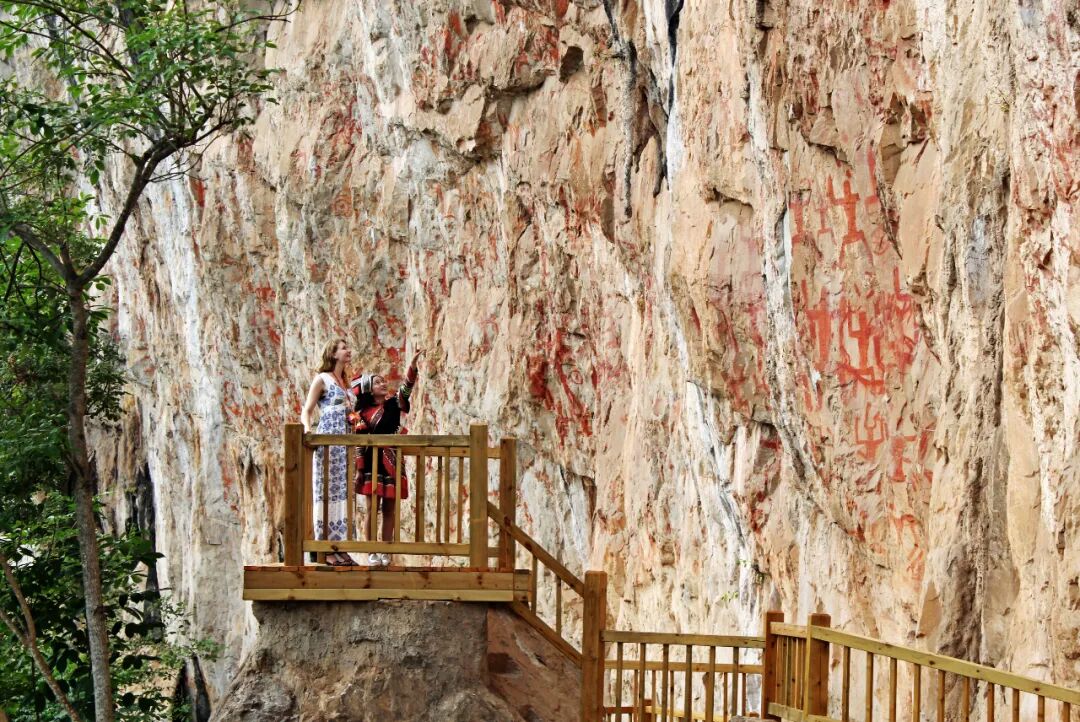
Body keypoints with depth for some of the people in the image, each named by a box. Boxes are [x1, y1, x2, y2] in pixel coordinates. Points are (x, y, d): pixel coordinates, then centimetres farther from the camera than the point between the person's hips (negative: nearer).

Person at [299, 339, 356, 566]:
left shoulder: (346, 383, 20)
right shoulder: (322, 379, 0)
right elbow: (306, 411, -4)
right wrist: (307, 429, -22)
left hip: (345, 443, 7)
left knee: (341, 493, 5)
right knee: (327, 492, -7)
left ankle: (338, 546, 7)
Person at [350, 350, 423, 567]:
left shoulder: (393, 404, 7)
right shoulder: (362, 414, 2)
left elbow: (406, 388, -8)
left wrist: (413, 365, -21)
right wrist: (359, 469, -3)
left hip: (392, 464, 2)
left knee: (389, 510, 3)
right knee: (373, 508, -3)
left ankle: (385, 553, 7)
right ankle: (371, 553, 1)